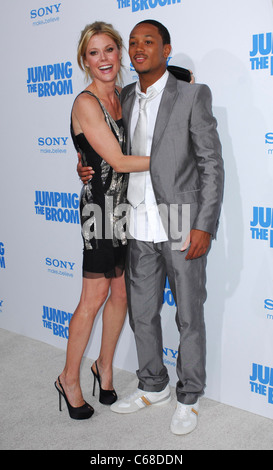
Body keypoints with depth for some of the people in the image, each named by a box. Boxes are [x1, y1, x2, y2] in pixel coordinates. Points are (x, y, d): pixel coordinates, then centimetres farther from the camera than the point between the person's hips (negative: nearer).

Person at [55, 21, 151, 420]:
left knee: (121, 292, 10)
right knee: (95, 296, -2)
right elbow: (119, 161, -16)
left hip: (127, 204, 7)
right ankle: (70, 379, 16)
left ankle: (105, 366, 29)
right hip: (100, 204, -7)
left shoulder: (123, 96, 12)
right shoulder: (86, 103, -11)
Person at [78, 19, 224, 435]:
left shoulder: (193, 95, -4)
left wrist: (205, 227, -14)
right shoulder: (123, 98, 11)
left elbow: (212, 164, -7)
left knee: (189, 317, 7)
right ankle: (153, 387, 35)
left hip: (182, 227, -5)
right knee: (141, 312, 14)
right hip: (140, 228, 5)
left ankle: (188, 398, 26)